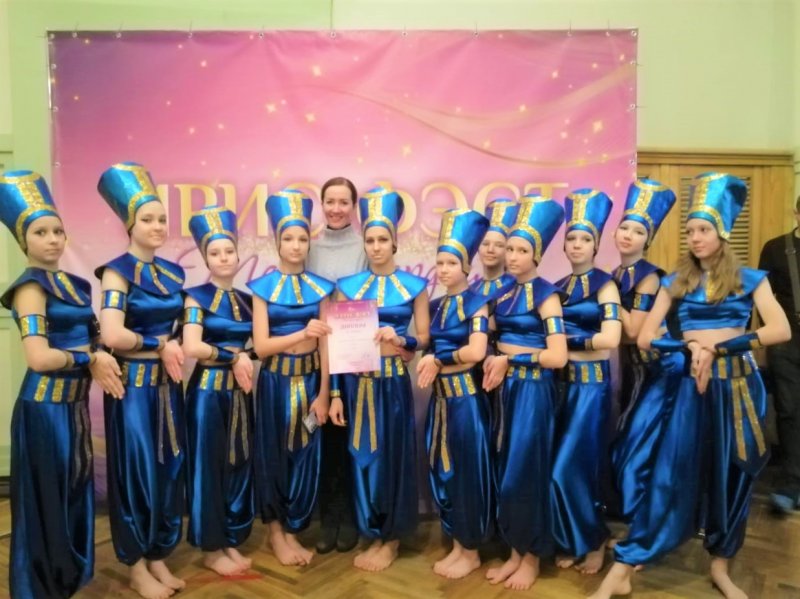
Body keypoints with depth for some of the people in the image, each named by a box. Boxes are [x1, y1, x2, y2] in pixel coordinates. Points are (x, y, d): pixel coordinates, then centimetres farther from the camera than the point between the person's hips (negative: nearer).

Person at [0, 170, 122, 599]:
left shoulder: (74, 284, 10)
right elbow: (39, 357, -24)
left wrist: (97, 363, -4)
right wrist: (89, 360, -10)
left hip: (75, 403, 8)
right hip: (45, 406, -8)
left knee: (75, 493, 18)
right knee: (45, 500, 5)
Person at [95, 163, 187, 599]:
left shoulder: (173, 272, 9)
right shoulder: (118, 272, -10)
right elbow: (112, 335, -24)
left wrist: (175, 350, -1)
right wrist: (160, 345, -12)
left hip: (168, 384, 6)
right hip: (133, 385, -6)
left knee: (169, 469, 12)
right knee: (135, 470, 5)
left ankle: (158, 557, 29)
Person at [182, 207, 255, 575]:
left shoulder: (246, 299, 10)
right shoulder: (197, 297, -5)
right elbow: (191, 347, -18)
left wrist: (248, 365, -5)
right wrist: (234, 357, -12)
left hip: (240, 392, 5)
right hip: (208, 390, -5)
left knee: (240, 465, 10)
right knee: (208, 466, 3)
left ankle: (232, 542, 25)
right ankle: (210, 548, 17)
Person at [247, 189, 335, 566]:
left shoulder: (319, 287, 2)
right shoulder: (263, 287, -4)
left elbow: (324, 344, -1)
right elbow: (261, 346, -10)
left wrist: (324, 393, -6)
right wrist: (303, 333, -23)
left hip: (310, 379, 2)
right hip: (276, 380, -2)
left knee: (306, 455, 8)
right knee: (274, 453, 8)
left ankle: (292, 530, 26)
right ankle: (276, 531, 27)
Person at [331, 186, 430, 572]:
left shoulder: (414, 286, 0)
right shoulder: (348, 286, 3)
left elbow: (424, 338, 3)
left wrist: (400, 340, -19)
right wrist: (335, 394, -1)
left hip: (394, 382, -1)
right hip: (357, 383, 2)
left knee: (394, 456, 6)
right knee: (363, 455, 9)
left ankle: (391, 538, 24)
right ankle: (374, 534, 28)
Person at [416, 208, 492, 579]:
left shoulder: (476, 303, -9)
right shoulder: (435, 305, 11)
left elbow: (476, 352, -20)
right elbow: (429, 346, 11)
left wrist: (437, 361, -10)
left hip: (466, 396, -7)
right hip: (440, 397, 7)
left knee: (468, 470, 4)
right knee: (442, 469, 13)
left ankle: (472, 552, 22)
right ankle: (456, 545, 30)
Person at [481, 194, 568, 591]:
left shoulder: (546, 294, -10)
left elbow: (558, 356, -18)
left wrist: (507, 361, -12)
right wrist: (492, 360, -1)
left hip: (533, 389, -6)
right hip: (505, 386, 6)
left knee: (526, 471, 1)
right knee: (505, 470, 10)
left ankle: (533, 557, 21)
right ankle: (515, 551, 26)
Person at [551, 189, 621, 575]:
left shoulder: (605, 285, -6)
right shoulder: (559, 287, 11)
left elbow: (610, 338, -19)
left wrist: (569, 339, -10)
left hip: (592, 382, -5)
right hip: (562, 381, 6)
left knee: (570, 467, -4)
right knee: (564, 465, 9)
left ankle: (594, 541, 19)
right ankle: (571, 542, 26)